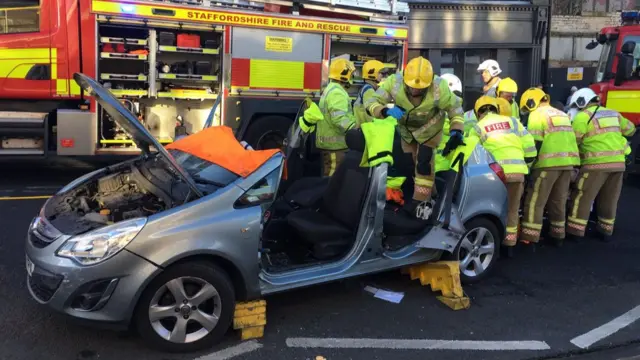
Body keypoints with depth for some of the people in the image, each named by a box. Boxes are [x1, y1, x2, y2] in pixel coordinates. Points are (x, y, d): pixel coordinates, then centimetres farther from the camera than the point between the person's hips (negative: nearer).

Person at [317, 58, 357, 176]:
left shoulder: (330, 89, 18)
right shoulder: (337, 92, -17)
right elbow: (339, 118, -29)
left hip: (329, 141, 11)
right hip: (335, 143, -11)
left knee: (329, 175, 17)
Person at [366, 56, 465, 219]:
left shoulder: (439, 88, -34)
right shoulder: (394, 83, -34)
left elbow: (455, 108, -19)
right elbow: (371, 103, -33)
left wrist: (456, 131, -32)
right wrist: (386, 110, -54)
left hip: (429, 127, -3)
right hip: (406, 127, 3)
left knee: (424, 161, -17)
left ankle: (423, 199, -3)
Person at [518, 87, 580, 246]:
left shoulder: (537, 114, -1)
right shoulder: (561, 114, 24)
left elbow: (535, 143, -10)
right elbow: (565, 138, 24)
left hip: (549, 163, -8)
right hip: (567, 162, 8)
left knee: (535, 201, -4)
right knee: (558, 201, 16)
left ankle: (529, 237, -6)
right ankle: (558, 235, 22)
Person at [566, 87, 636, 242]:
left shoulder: (583, 116, -4)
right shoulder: (613, 114, 17)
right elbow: (630, 130, 28)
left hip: (597, 163, -7)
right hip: (618, 162, 7)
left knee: (582, 197, 1)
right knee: (609, 200, 16)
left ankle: (575, 231, 0)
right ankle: (606, 231, 24)